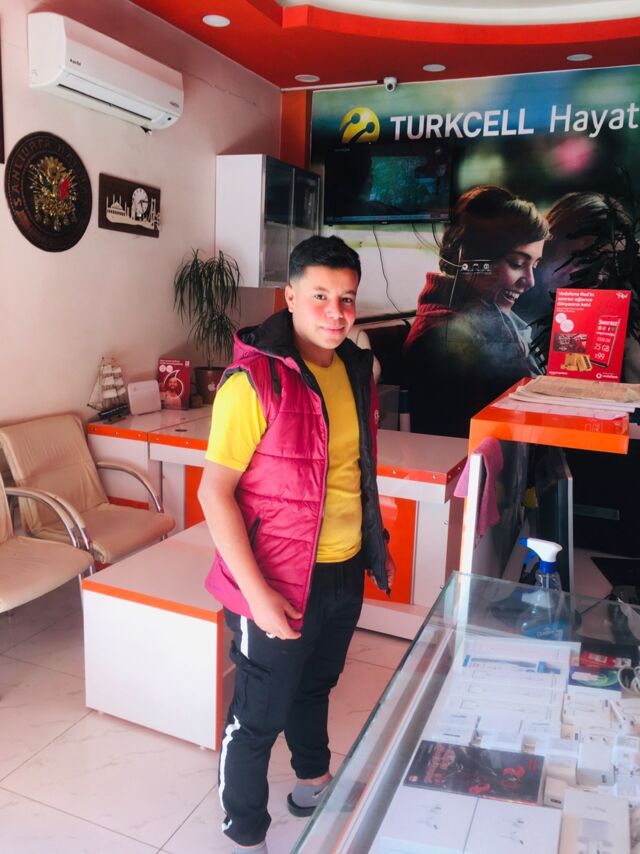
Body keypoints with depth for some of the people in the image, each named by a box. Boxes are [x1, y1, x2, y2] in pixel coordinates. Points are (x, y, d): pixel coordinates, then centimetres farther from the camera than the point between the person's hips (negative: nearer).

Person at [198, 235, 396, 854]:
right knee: (258, 715, 12)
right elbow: (215, 492, -20)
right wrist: (255, 592, -23)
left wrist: (376, 543, 16)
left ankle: (312, 781, 55)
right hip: (282, 583, -6)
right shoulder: (254, 380, -21)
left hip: (345, 573, 7)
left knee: (315, 686, 29)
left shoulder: (355, 369, 2)